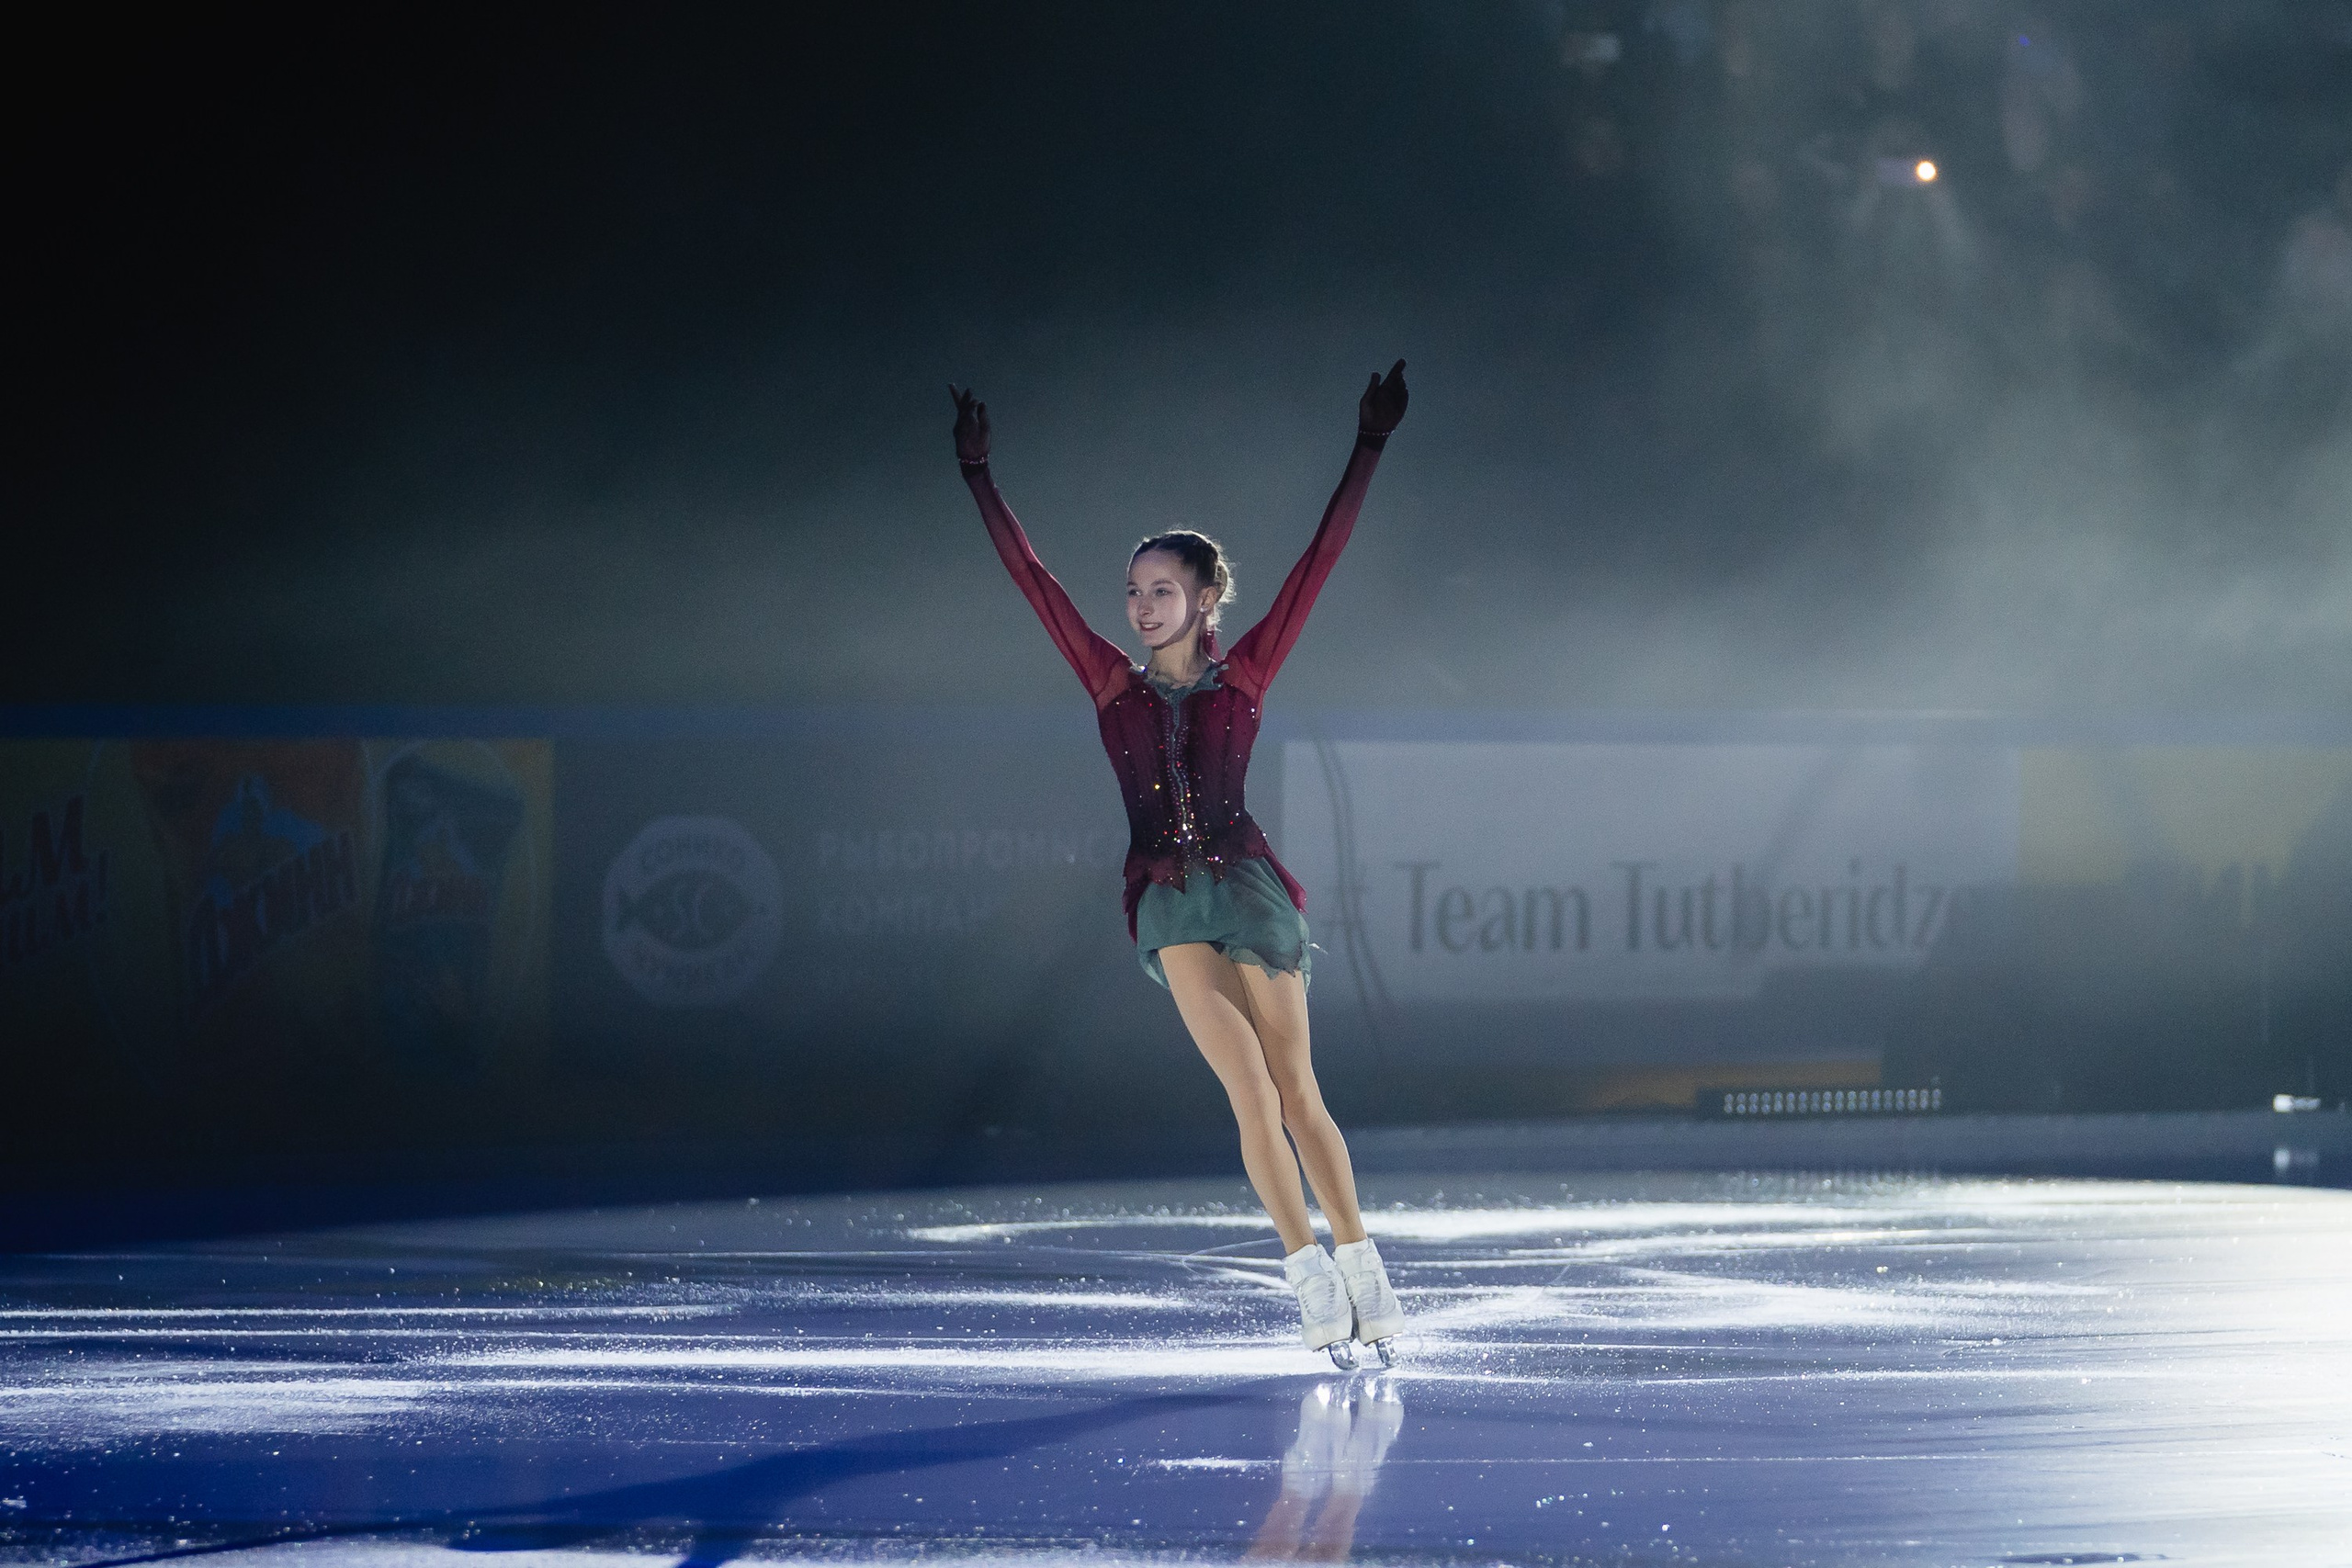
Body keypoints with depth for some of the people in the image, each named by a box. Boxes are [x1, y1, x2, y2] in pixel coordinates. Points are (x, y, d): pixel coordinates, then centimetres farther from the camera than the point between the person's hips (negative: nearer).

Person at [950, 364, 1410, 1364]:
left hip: (1247, 883, 0)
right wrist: (977, 474, 9)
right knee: (1253, 1092, -12)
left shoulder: (1244, 675, 4)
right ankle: (1312, 1281, -12)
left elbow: (1320, 558, 1)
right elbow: (1032, 578, 9)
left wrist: (1368, 449, -1)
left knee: (1294, 1093, 2)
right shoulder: (1112, 683, 7)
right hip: (1166, 899, 0)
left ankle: (1361, 1271, 8)